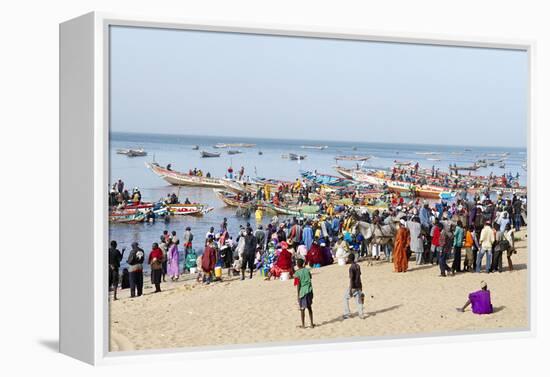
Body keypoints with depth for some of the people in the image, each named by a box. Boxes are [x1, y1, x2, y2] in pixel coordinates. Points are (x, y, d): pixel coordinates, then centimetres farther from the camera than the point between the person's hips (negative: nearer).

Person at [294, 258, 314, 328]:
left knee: (302, 309, 6)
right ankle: (311, 324, 17)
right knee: (309, 307, 15)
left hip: (302, 292, -4)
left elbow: (298, 285, -12)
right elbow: (310, 278, 9)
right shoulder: (307, 270, 1)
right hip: (309, 290, 4)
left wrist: (298, 295, -7)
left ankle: (303, 325, 11)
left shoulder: (297, 273, -11)